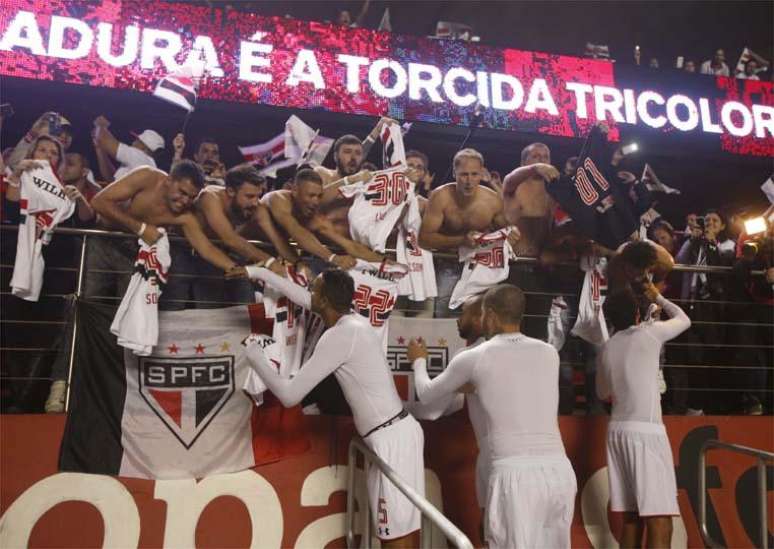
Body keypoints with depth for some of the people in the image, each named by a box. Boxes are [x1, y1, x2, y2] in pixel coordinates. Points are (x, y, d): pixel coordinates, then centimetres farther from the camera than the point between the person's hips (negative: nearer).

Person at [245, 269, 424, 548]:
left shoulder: (338, 335, -18)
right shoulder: (355, 321, 11)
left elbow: (290, 395, -15)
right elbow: (303, 300, 30)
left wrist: (256, 358, 0)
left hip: (390, 439, -10)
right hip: (397, 431, 10)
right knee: (405, 526, 17)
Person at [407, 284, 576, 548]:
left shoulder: (474, 358, 3)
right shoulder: (549, 353, 13)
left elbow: (427, 394, 20)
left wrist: (418, 361, 41)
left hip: (515, 474, -4)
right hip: (560, 471, 5)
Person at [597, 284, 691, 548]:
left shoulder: (607, 348, 13)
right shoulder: (650, 332, -1)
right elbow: (684, 319, 20)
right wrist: (657, 298, 34)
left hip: (618, 430, 6)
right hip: (646, 431, -6)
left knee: (631, 517, 11)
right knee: (659, 523, -7)